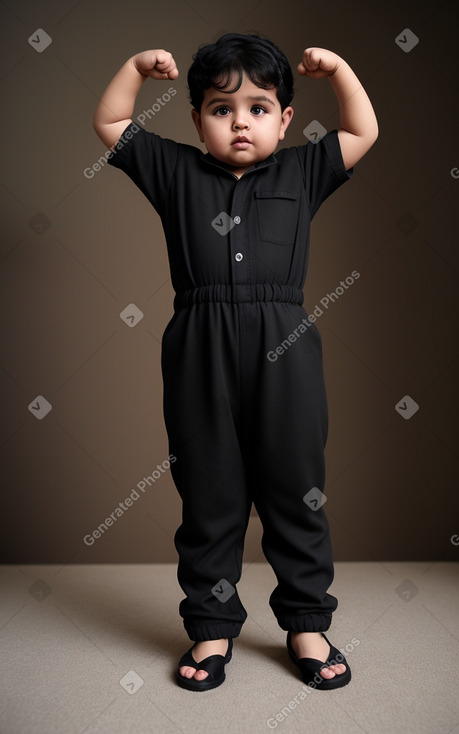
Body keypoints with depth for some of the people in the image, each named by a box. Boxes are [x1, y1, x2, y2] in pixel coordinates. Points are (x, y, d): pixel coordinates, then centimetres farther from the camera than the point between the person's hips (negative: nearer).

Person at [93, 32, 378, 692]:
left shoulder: (301, 173, 14)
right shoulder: (177, 171, 13)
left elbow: (364, 132, 20)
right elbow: (110, 125, 19)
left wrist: (338, 68, 14)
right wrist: (138, 68, 13)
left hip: (284, 349, 0)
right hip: (201, 353, 0)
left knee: (295, 489, 8)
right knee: (208, 494, 9)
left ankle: (307, 624, 25)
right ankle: (211, 627, 24)